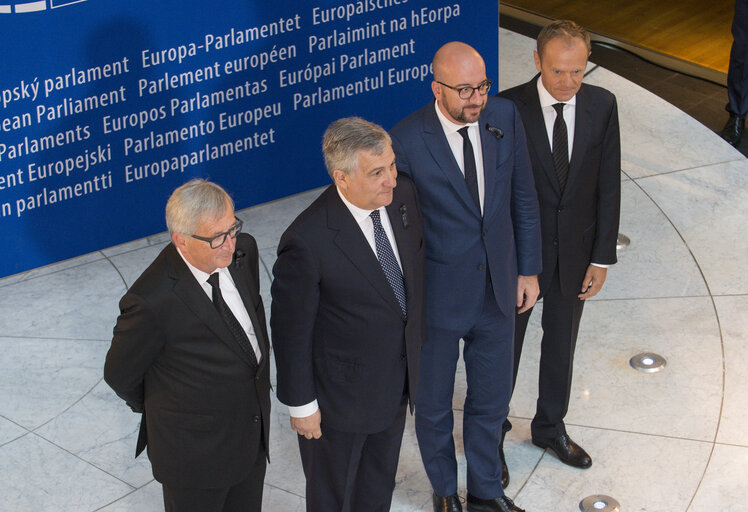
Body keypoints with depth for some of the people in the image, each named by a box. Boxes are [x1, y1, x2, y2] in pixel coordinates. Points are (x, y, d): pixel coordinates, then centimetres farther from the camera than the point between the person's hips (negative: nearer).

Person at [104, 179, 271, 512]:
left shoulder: (242, 250, -12)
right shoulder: (151, 301, -32)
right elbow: (120, 374, -15)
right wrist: (157, 408, 3)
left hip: (254, 432, 6)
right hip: (195, 450, -6)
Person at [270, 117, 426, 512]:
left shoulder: (403, 195, -12)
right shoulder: (308, 241, -33)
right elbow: (291, 328, -21)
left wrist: (417, 338, 13)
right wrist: (301, 403, -13)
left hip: (399, 375, 6)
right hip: (342, 391, -6)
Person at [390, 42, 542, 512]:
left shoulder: (504, 116, -9)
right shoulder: (407, 141, -22)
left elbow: (523, 198, 3)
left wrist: (529, 270, 6)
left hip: (497, 294, 4)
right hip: (437, 297, -4)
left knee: (492, 401, 20)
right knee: (433, 405, 17)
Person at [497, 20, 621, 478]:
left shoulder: (602, 105, -9)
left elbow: (608, 185, -3)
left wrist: (602, 257, -2)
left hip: (574, 251, 3)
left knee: (561, 343, 21)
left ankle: (551, 427, 43)